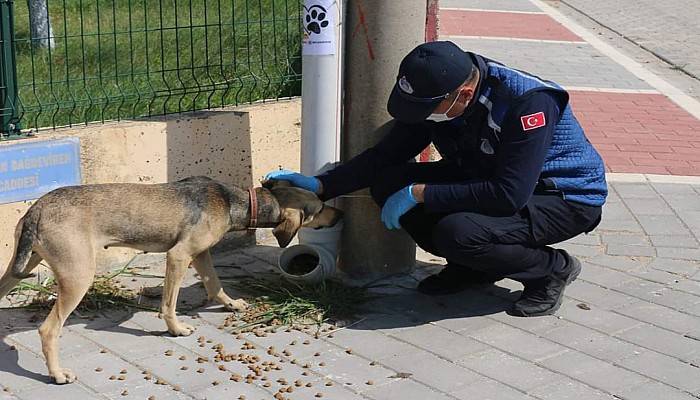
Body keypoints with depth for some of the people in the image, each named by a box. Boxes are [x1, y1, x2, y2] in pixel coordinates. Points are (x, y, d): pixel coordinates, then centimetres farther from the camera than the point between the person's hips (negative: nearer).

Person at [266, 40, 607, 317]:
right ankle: (472, 266, 5)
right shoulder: (433, 93, -11)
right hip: (487, 182, 7)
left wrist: (420, 193, -31)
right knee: (387, 185, -12)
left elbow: (509, 196, -36)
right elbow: (387, 154, -2)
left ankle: (552, 269, -6)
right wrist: (320, 185, -14)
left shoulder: (529, 102, -32)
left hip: (566, 197, -7)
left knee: (457, 232, -34)